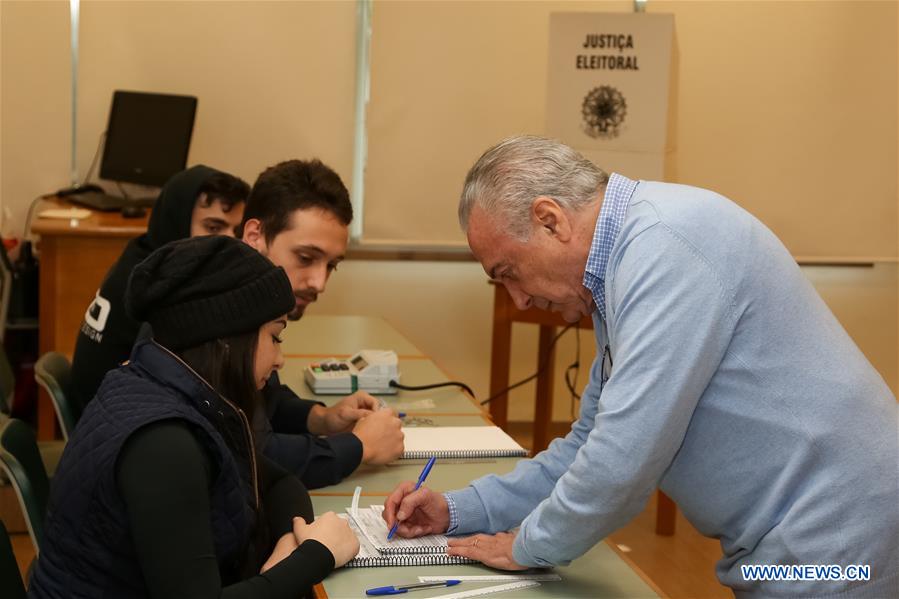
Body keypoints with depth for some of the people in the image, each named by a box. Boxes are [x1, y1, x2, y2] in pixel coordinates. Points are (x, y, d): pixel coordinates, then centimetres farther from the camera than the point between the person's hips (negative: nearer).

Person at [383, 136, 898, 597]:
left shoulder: (664, 243, -21)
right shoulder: (628, 254, 9)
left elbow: (624, 458, -25)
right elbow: (594, 444, 15)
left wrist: (530, 545, -8)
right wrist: (460, 510, 9)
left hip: (829, 546, -8)